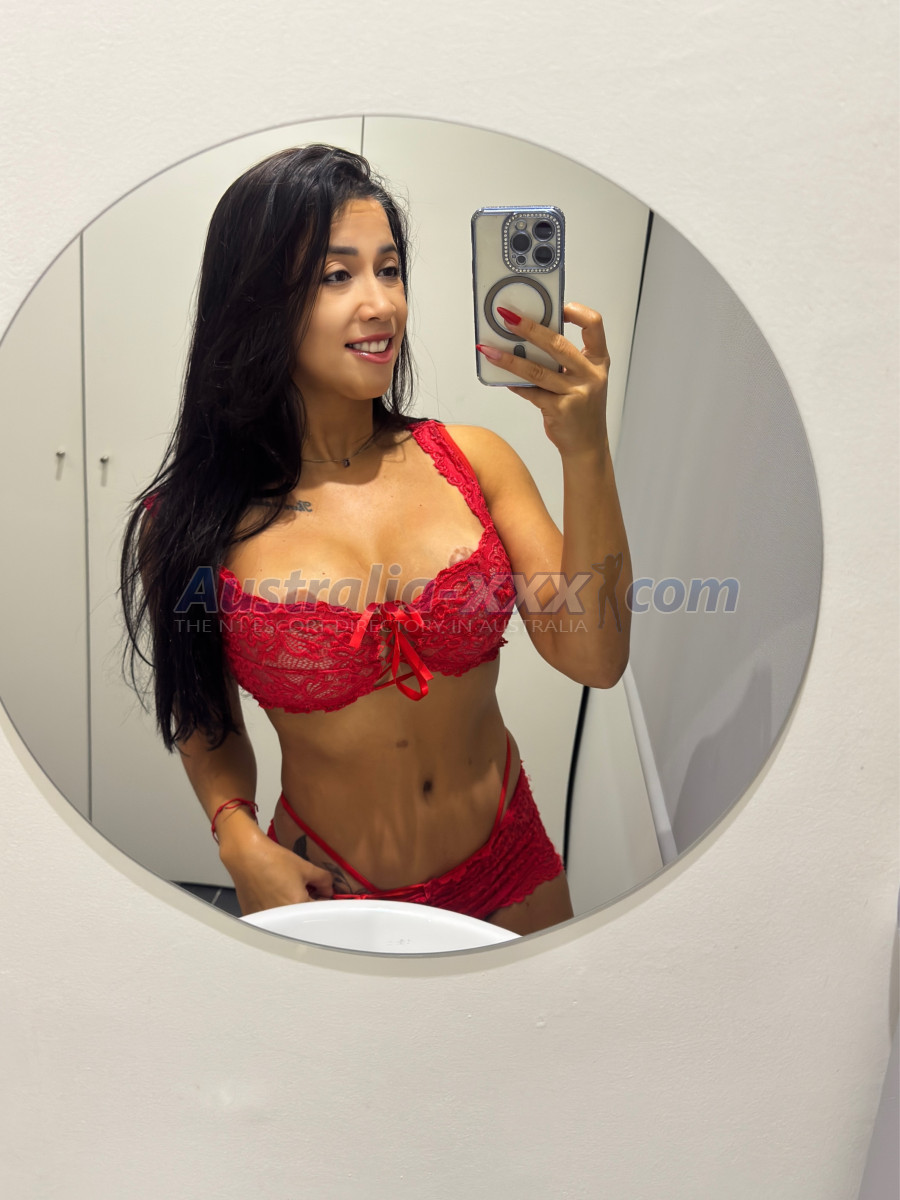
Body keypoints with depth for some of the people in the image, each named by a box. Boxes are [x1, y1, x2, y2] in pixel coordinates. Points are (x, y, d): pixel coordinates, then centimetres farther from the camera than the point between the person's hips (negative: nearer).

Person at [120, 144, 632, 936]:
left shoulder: (472, 460, -8)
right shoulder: (188, 525, -12)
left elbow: (594, 659, -16)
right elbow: (204, 715, 3)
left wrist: (586, 454, -25)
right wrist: (238, 836, -15)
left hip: (510, 873, 3)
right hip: (327, 895, -2)